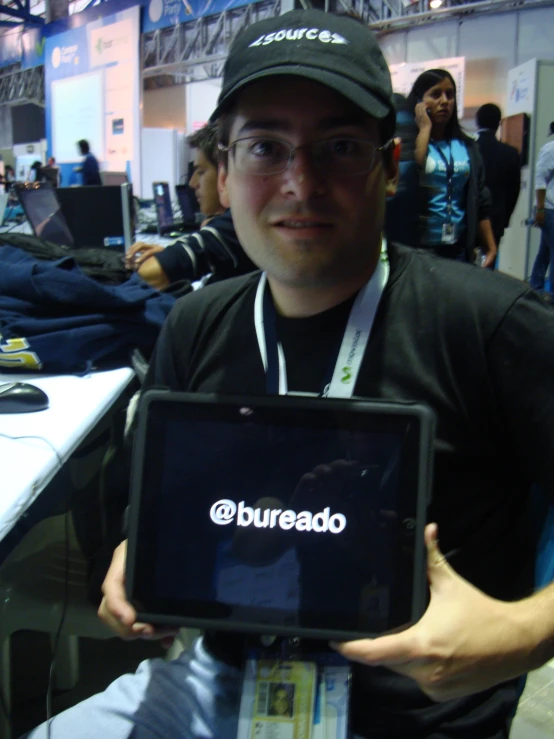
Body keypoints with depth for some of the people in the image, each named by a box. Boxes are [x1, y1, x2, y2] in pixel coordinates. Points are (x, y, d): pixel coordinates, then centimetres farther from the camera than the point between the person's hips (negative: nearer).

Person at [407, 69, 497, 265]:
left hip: (458, 249, 4)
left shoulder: (467, 147, 11)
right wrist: (425, 128, -12)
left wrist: (490, 247, 7)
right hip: (416, 248, -4)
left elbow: (480, 201, 13)